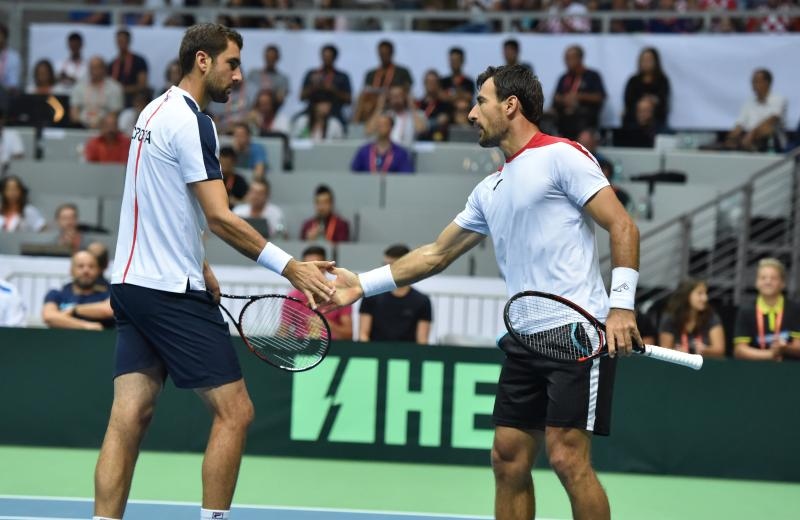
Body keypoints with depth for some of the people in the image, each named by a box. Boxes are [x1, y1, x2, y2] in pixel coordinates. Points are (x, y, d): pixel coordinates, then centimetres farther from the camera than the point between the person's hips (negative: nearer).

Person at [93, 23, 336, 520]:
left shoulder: (156, 111, 16)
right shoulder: (190, 120, -14)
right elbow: (220, 217, -20)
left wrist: (199, 267, 24)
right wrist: (290, 266, -20)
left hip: (133, 283, 9)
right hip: (173, 292, -9)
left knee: (129, 418, 3)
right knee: (234, 411, -4)